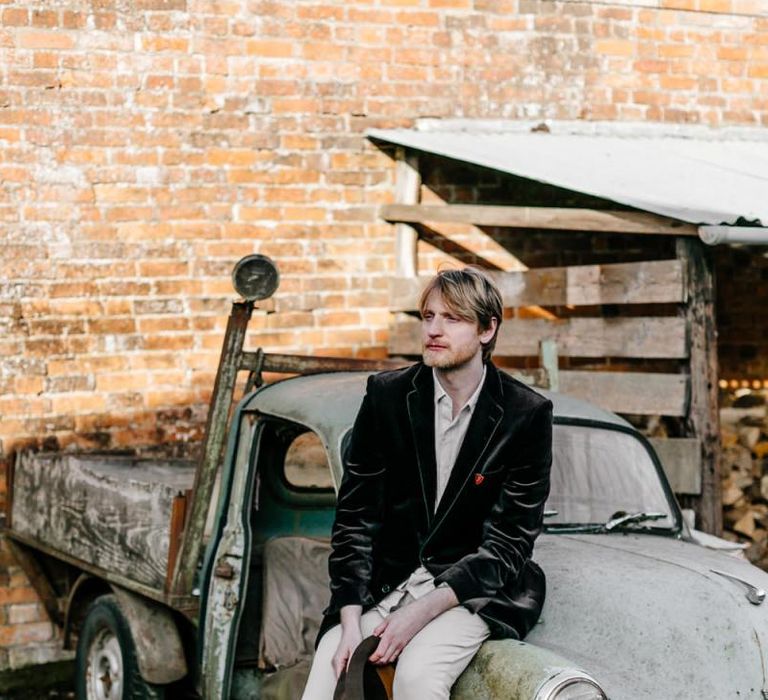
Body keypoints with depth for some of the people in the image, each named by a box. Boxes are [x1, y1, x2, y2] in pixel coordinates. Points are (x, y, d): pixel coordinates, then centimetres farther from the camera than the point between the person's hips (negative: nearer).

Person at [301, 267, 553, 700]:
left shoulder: (527, 415, -6)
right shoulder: (387, 395, 1)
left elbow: (510, 540, -8)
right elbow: (355, 516, 1)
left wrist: (425, 610, -19)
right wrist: (350, 621, -12)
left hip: (473, 590, -2)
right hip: (384, 585, 2)